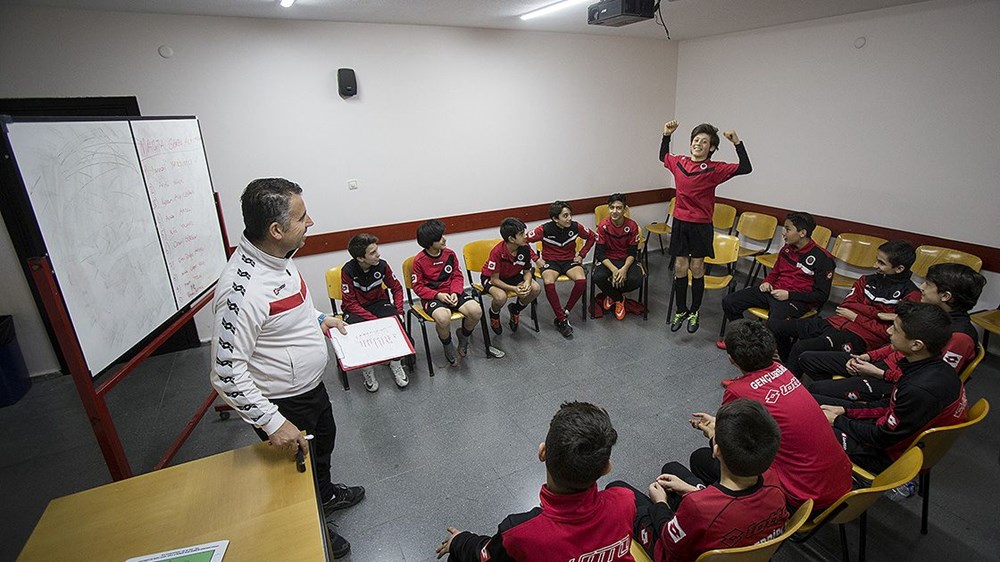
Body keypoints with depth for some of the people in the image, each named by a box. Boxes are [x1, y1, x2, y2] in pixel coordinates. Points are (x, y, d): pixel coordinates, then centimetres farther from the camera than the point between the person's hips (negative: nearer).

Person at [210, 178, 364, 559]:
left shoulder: (276, 256, -6)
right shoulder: (243, 289, -35)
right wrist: (273, 423, -28)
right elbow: (226, 371, -30)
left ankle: (326, 495, 60)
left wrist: (317, 318, 3)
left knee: (323, 442, 31)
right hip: (284, 405, -8)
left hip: (312, 385, 8)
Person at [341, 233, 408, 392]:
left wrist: (399, 312, -12)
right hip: (356, 309, -2)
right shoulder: (348, 271, -21)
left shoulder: (381, 265, -13)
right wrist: (374, 320, -28)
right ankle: (367, 370, -8)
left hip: (379, 302, 2)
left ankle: (395, 364, -5)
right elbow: (350, 304, -18)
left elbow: (396, 288, 1)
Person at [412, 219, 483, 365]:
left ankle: (463, 335, 12)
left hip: (452, 293, 4)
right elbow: (418, 287, -5)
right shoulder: (419, 260, -8)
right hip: (431, 296, -4)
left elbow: (457, 276, 8)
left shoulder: (449, 254, 3)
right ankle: (448, 346, -2)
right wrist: (438, 295, -18)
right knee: (443, 318, -36)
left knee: (476, 311, -22)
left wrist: (455, 293, -11)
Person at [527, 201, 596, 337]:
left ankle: (566, 311, -9)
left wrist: (581, 255, 5)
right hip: (550, 261, -2)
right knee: (549, 283, -35)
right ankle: (562, 320, -21)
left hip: (570, 260, 2)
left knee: (581, 280, -31)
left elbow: (592, 237, 12)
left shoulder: (575, 227, -7)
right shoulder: (544, 229, -14)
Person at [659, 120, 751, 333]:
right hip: (680, 223, 3)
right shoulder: (678, 162, 2)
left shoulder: (714, 169, -8)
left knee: (697, 269, 6)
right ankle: (680, 311, 21)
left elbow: (745, 168, -15)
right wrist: (666, 136, 13)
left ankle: (694, 312, 22)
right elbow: (663, 156, 23)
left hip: (701, 225, -3)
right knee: (680, 267, 6)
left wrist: (737, 143, -20)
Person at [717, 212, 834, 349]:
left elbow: (822, 296, -8)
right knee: (729, 302, -6)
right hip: (773, 290, 7)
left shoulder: (822, 258, -9)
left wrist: (789, 295, -17)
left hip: (797, 300, -7)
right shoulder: (786, 249, 10)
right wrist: (767, 282, 4)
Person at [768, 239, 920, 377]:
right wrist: (879, 314, -8)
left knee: (801, 348, -33)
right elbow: (846, 304, 4)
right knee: (773, 324, -5)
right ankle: (790, 367, 14)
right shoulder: (868, 280, 15)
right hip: (836, 322, 7)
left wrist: (855, 317, -4)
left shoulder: (910, 296, -3)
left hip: (860, 337, -7)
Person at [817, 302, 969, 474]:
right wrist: (845, 411, 4)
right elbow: (891, 405, 7)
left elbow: (883, 437, -21)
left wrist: (838, 421, -8)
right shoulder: (936, 367, -6)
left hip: (890, 458, -8)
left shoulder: (920, 390, -35)